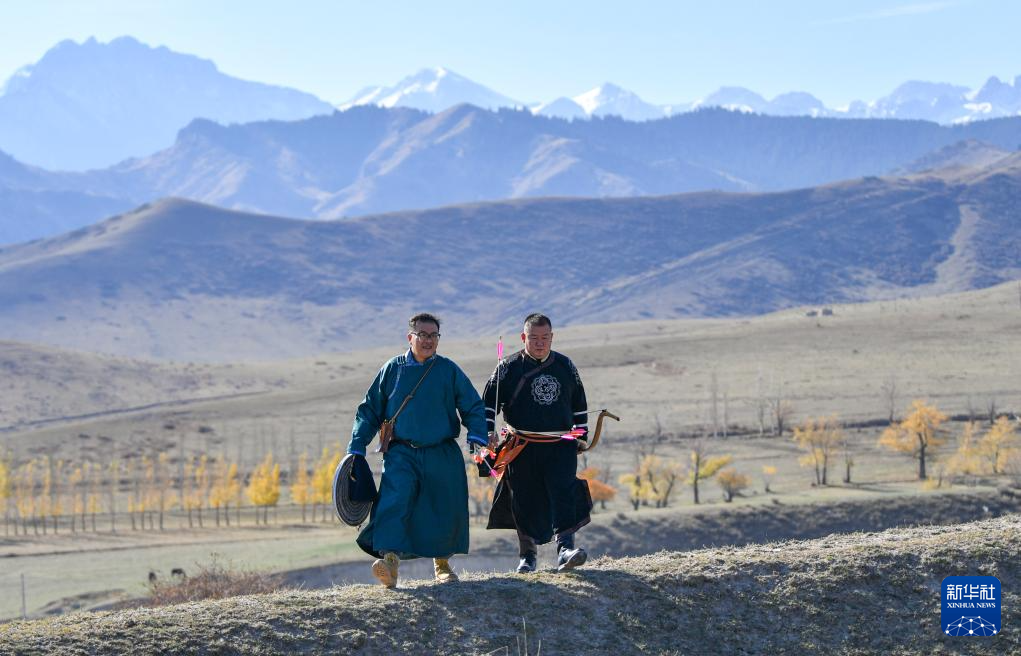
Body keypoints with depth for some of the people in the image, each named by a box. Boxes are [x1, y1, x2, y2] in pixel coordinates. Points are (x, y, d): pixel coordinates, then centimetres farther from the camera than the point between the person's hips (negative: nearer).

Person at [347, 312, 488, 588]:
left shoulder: (449, 370, 4)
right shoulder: (392, 369, 5)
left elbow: (473, 407, 7)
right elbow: (370, 410, 10)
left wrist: (476, 438, -11)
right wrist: (356, 449, 4)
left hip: (443, 456, 1)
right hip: (401, 454, -1)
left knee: (446, 511, 6)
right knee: (393, 503, -22)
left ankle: (442, 563, 29)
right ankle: (389, 560, -32)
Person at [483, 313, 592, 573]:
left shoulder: (565, 366, 10)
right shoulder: (508, 367, 1)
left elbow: (579, 404, 20)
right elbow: (489, 401, 5)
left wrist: (581, 436, 19)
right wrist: (488, 432, -7)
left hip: (560, 446, 1)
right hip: (523, 448, -1)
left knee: (565, 493, -16)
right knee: (525, 502, 3)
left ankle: (565, 547, -24)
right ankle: (528, 555, 17)